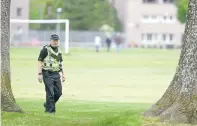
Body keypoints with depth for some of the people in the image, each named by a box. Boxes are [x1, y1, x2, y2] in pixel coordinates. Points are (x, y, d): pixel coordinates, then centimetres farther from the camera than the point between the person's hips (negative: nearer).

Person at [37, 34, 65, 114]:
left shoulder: (58, 50, 12)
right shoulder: (45, 50, -8)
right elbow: (40, 62, -10)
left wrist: (63, 74, 15)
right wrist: (40, 74, -17)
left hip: (56, 74, 6)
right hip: (47, 74, -6)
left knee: (58, 92, 4)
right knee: (50, 93, -8)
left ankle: (47, 104, 24)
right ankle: (50, 110, 0)